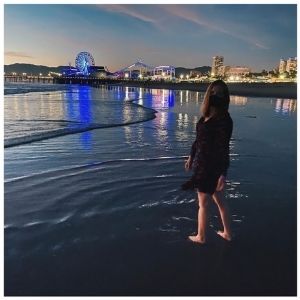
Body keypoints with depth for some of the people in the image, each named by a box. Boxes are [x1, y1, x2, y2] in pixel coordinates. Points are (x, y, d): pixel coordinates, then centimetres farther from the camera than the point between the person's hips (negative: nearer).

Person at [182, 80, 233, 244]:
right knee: (220, 200, 20)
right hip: (204, 163, 8)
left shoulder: (223, 120, -20)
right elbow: (199, 140, 13)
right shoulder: (207, 116, 5)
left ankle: (200, 237, 31)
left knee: (203, 204, 10)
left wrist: (222, 174, -20)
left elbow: (223, 148, -21)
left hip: (211, 166, -8)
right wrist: (191, 156, 20)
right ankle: (227, 233, 38)